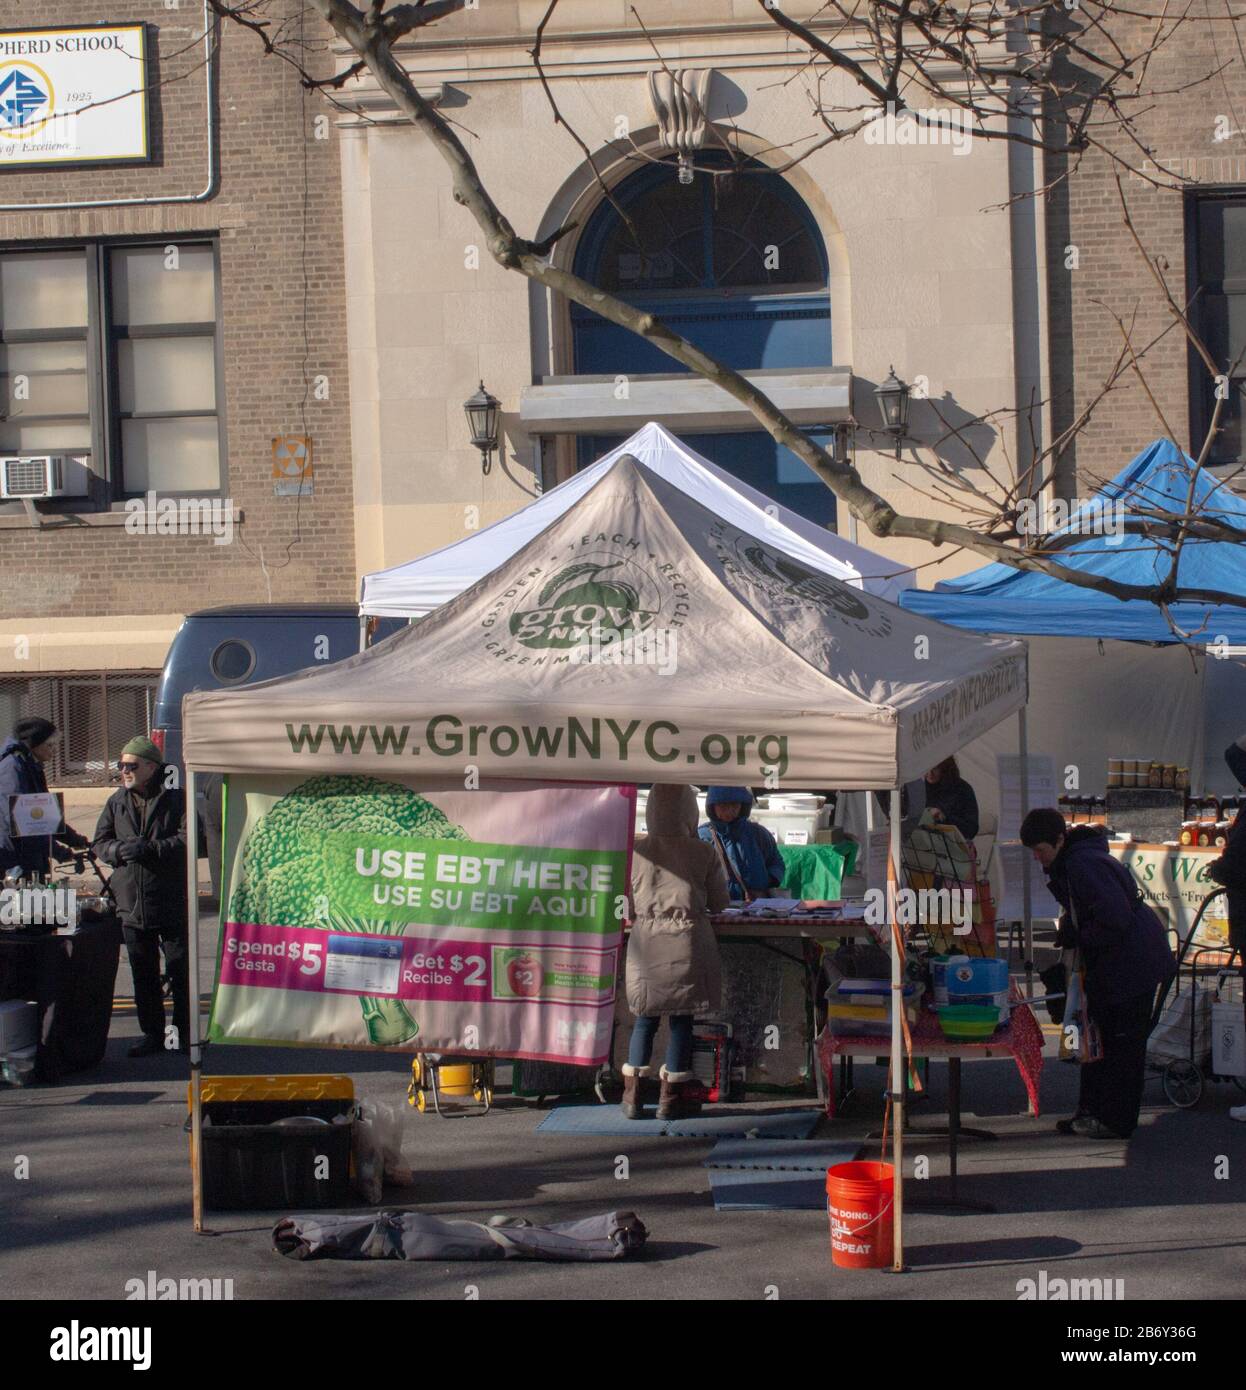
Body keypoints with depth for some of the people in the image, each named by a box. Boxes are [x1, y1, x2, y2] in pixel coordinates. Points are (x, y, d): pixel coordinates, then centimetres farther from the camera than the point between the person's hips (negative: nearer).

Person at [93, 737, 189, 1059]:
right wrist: (119, 850, -13)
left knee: (181, 972, 0)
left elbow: (188, 839, -14)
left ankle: (185, 1033, 10)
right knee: (143, 975, 11)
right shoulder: (117, 803, 11)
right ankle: (152, 1034, 19)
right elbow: (100, 842, 9)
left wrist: (150, 848, -23)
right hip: (131, 904, 5)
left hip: (172, 906, -5)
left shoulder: (176, 800, -5)